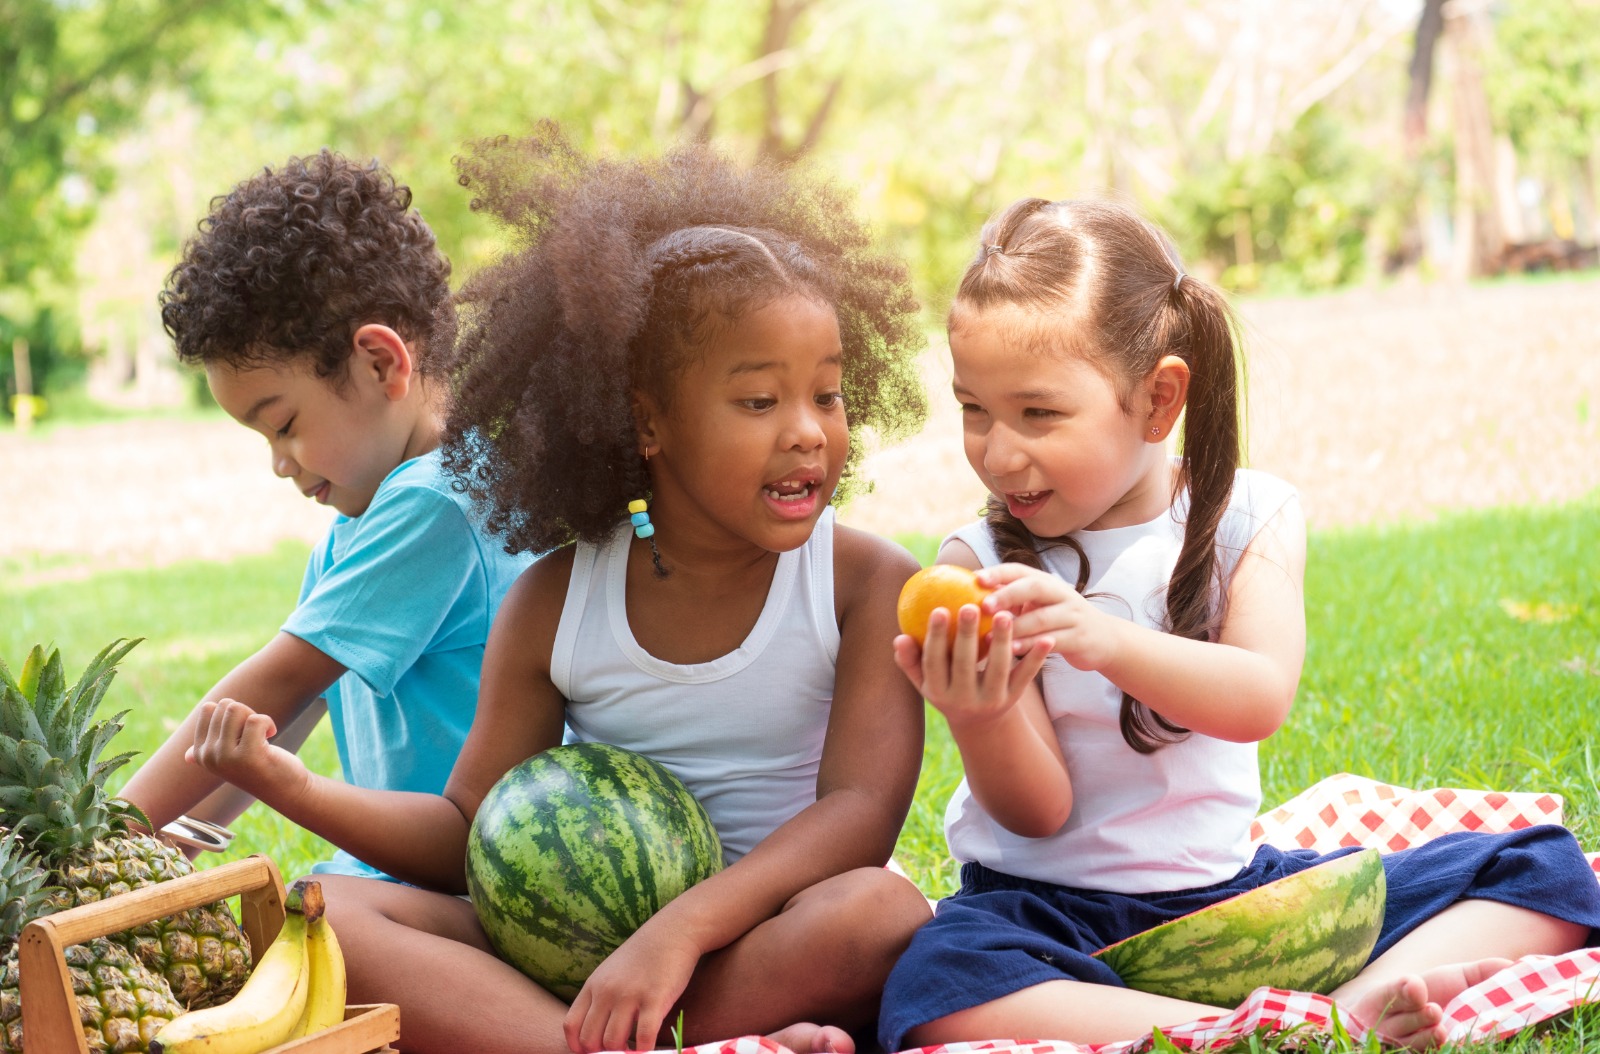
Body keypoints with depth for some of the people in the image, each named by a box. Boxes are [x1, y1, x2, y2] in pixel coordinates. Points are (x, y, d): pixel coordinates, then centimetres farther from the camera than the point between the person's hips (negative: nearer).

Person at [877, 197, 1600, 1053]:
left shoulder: (1250, 517, 0)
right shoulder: (981, 563, -4)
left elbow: (1259, 700, -18)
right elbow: (1040, 813, -9)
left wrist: (1107, 641, -36)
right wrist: (979, 723, -32)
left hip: (1230, 880, 3)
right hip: (1057, 908, -2)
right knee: (933, 986, -38)